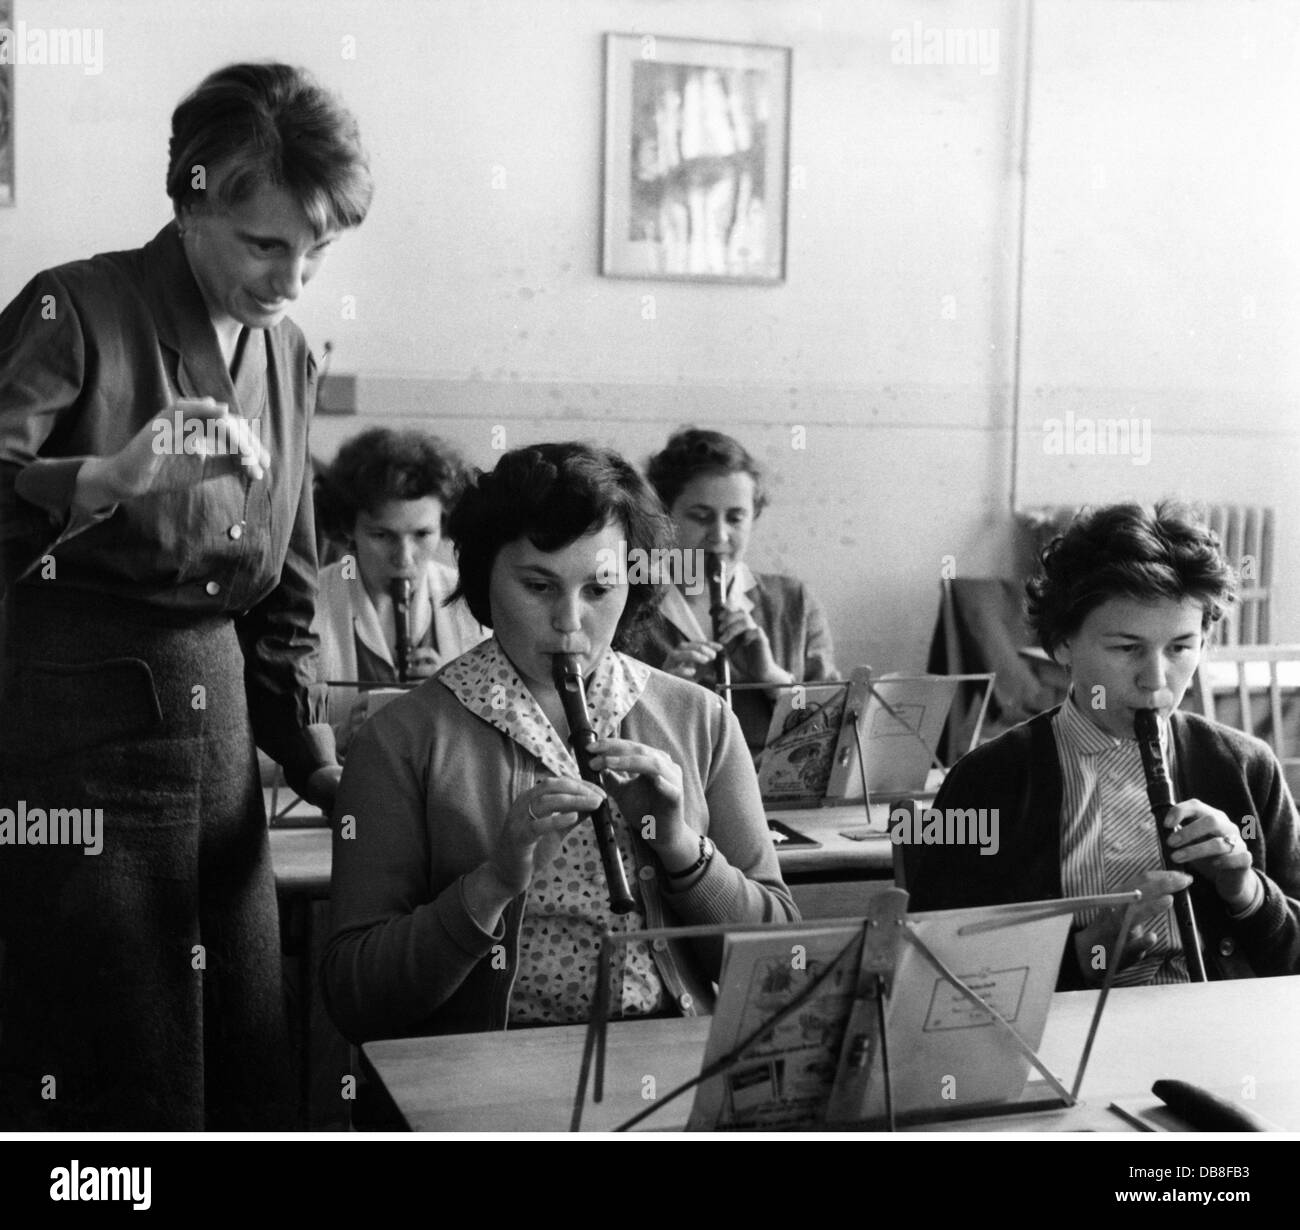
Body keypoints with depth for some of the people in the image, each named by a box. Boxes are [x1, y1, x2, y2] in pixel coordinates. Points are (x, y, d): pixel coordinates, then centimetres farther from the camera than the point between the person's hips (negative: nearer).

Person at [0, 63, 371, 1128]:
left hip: (218, 738, 6)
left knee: (248, 1078, 11)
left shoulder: (290, 358, 11)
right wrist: (112, 477, -35)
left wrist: (322, 765, 9)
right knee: (111, 1085, -1)